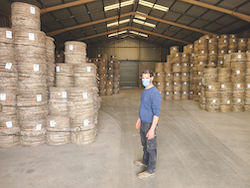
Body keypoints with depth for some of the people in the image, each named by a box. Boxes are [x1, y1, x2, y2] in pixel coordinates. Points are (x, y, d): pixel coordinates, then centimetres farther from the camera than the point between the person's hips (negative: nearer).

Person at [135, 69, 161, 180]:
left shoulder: (155, 93, -24)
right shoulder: (145, 91, 5)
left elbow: (157, 112, -25)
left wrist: (152, 129, -26)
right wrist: (139, 119, 20)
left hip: (150, 125, -9)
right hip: (143, 123, 9)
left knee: (151, 147, 6)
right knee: (145, 144, 23)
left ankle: (150, 170, 22)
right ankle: (145, 161, 43)